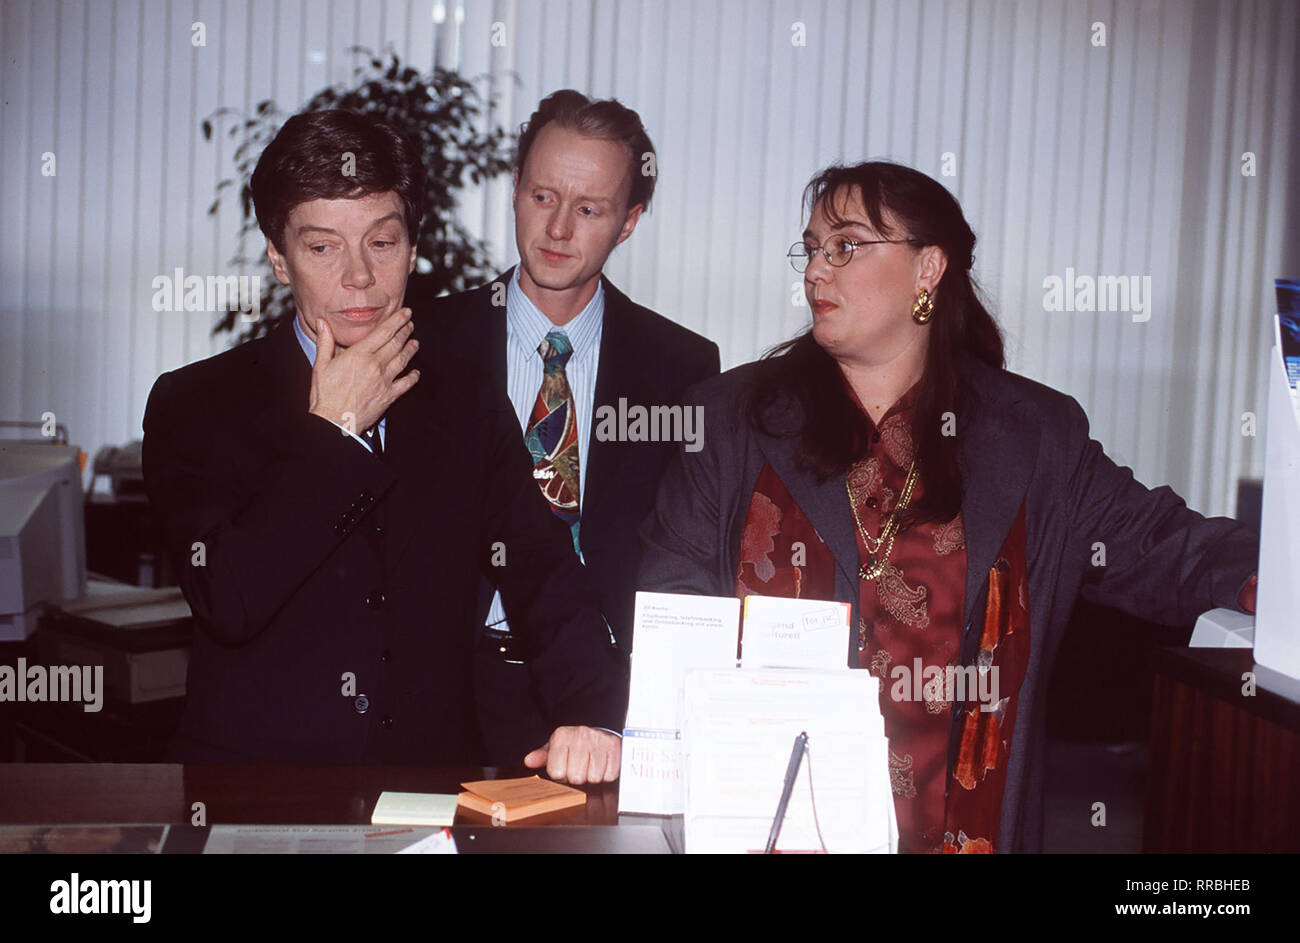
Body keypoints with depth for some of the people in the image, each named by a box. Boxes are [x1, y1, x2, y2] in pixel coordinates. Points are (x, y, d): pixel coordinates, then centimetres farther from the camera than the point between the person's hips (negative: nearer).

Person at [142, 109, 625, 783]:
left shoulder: (468, 402, 10)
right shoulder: (194, 404, 3)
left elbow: (546, 577, 2)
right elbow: (229, 601, -11)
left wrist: (589, 715, -15)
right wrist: (334, 434, -6)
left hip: (435, 786, 2)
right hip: (250, 792, -1)